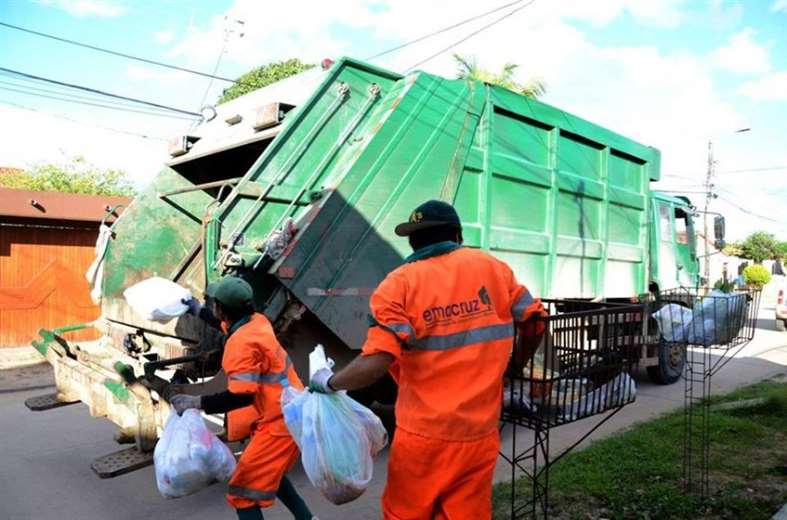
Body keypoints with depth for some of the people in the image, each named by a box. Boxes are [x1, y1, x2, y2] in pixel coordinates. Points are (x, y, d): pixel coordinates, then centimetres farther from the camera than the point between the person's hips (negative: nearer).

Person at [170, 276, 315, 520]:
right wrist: (198, 311, 40)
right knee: (270, 473, 28)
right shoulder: (257, 322, 5)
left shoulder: (241, 343, -22)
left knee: (243, 491, -1)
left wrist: (197, 402, -21)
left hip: (280, 421, -10)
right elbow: (230, 325, 30)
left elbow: (241, 396, -27)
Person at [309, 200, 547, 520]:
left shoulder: (400, 283, -10)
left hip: (424, 435, -2)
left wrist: (328, 382, -2)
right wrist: (510, 373, 22)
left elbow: (376, 364, -19)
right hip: (480, 433, 3)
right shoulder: (493, 268, 1)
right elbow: (535, 324, 7)